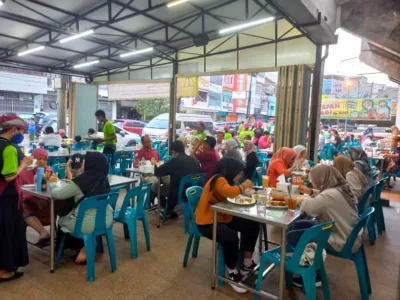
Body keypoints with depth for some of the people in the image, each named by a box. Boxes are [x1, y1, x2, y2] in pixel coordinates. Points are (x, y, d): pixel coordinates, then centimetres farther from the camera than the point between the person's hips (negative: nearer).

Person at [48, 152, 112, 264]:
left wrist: (52, 182, 12)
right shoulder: (104, 179, 1)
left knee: (62, 221, 25)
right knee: (69, 216, 32)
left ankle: (81, 248, 32)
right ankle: (83, 247, 28)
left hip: (89, 223, -6)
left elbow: (57, 194, -8)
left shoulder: (82, 181, -17)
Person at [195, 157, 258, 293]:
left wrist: (243, 190, -3)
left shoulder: (225, 180, 10)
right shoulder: (218, 180, -21)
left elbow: (232, 195, 13)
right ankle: (232, 273, -9)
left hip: (223, 217, 10)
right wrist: (243, 186, -21)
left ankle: (247, 264, 15)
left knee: (252, 225, 2)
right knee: (231, 237, -35)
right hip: (208, 221, -10)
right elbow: (229, 192, -39)